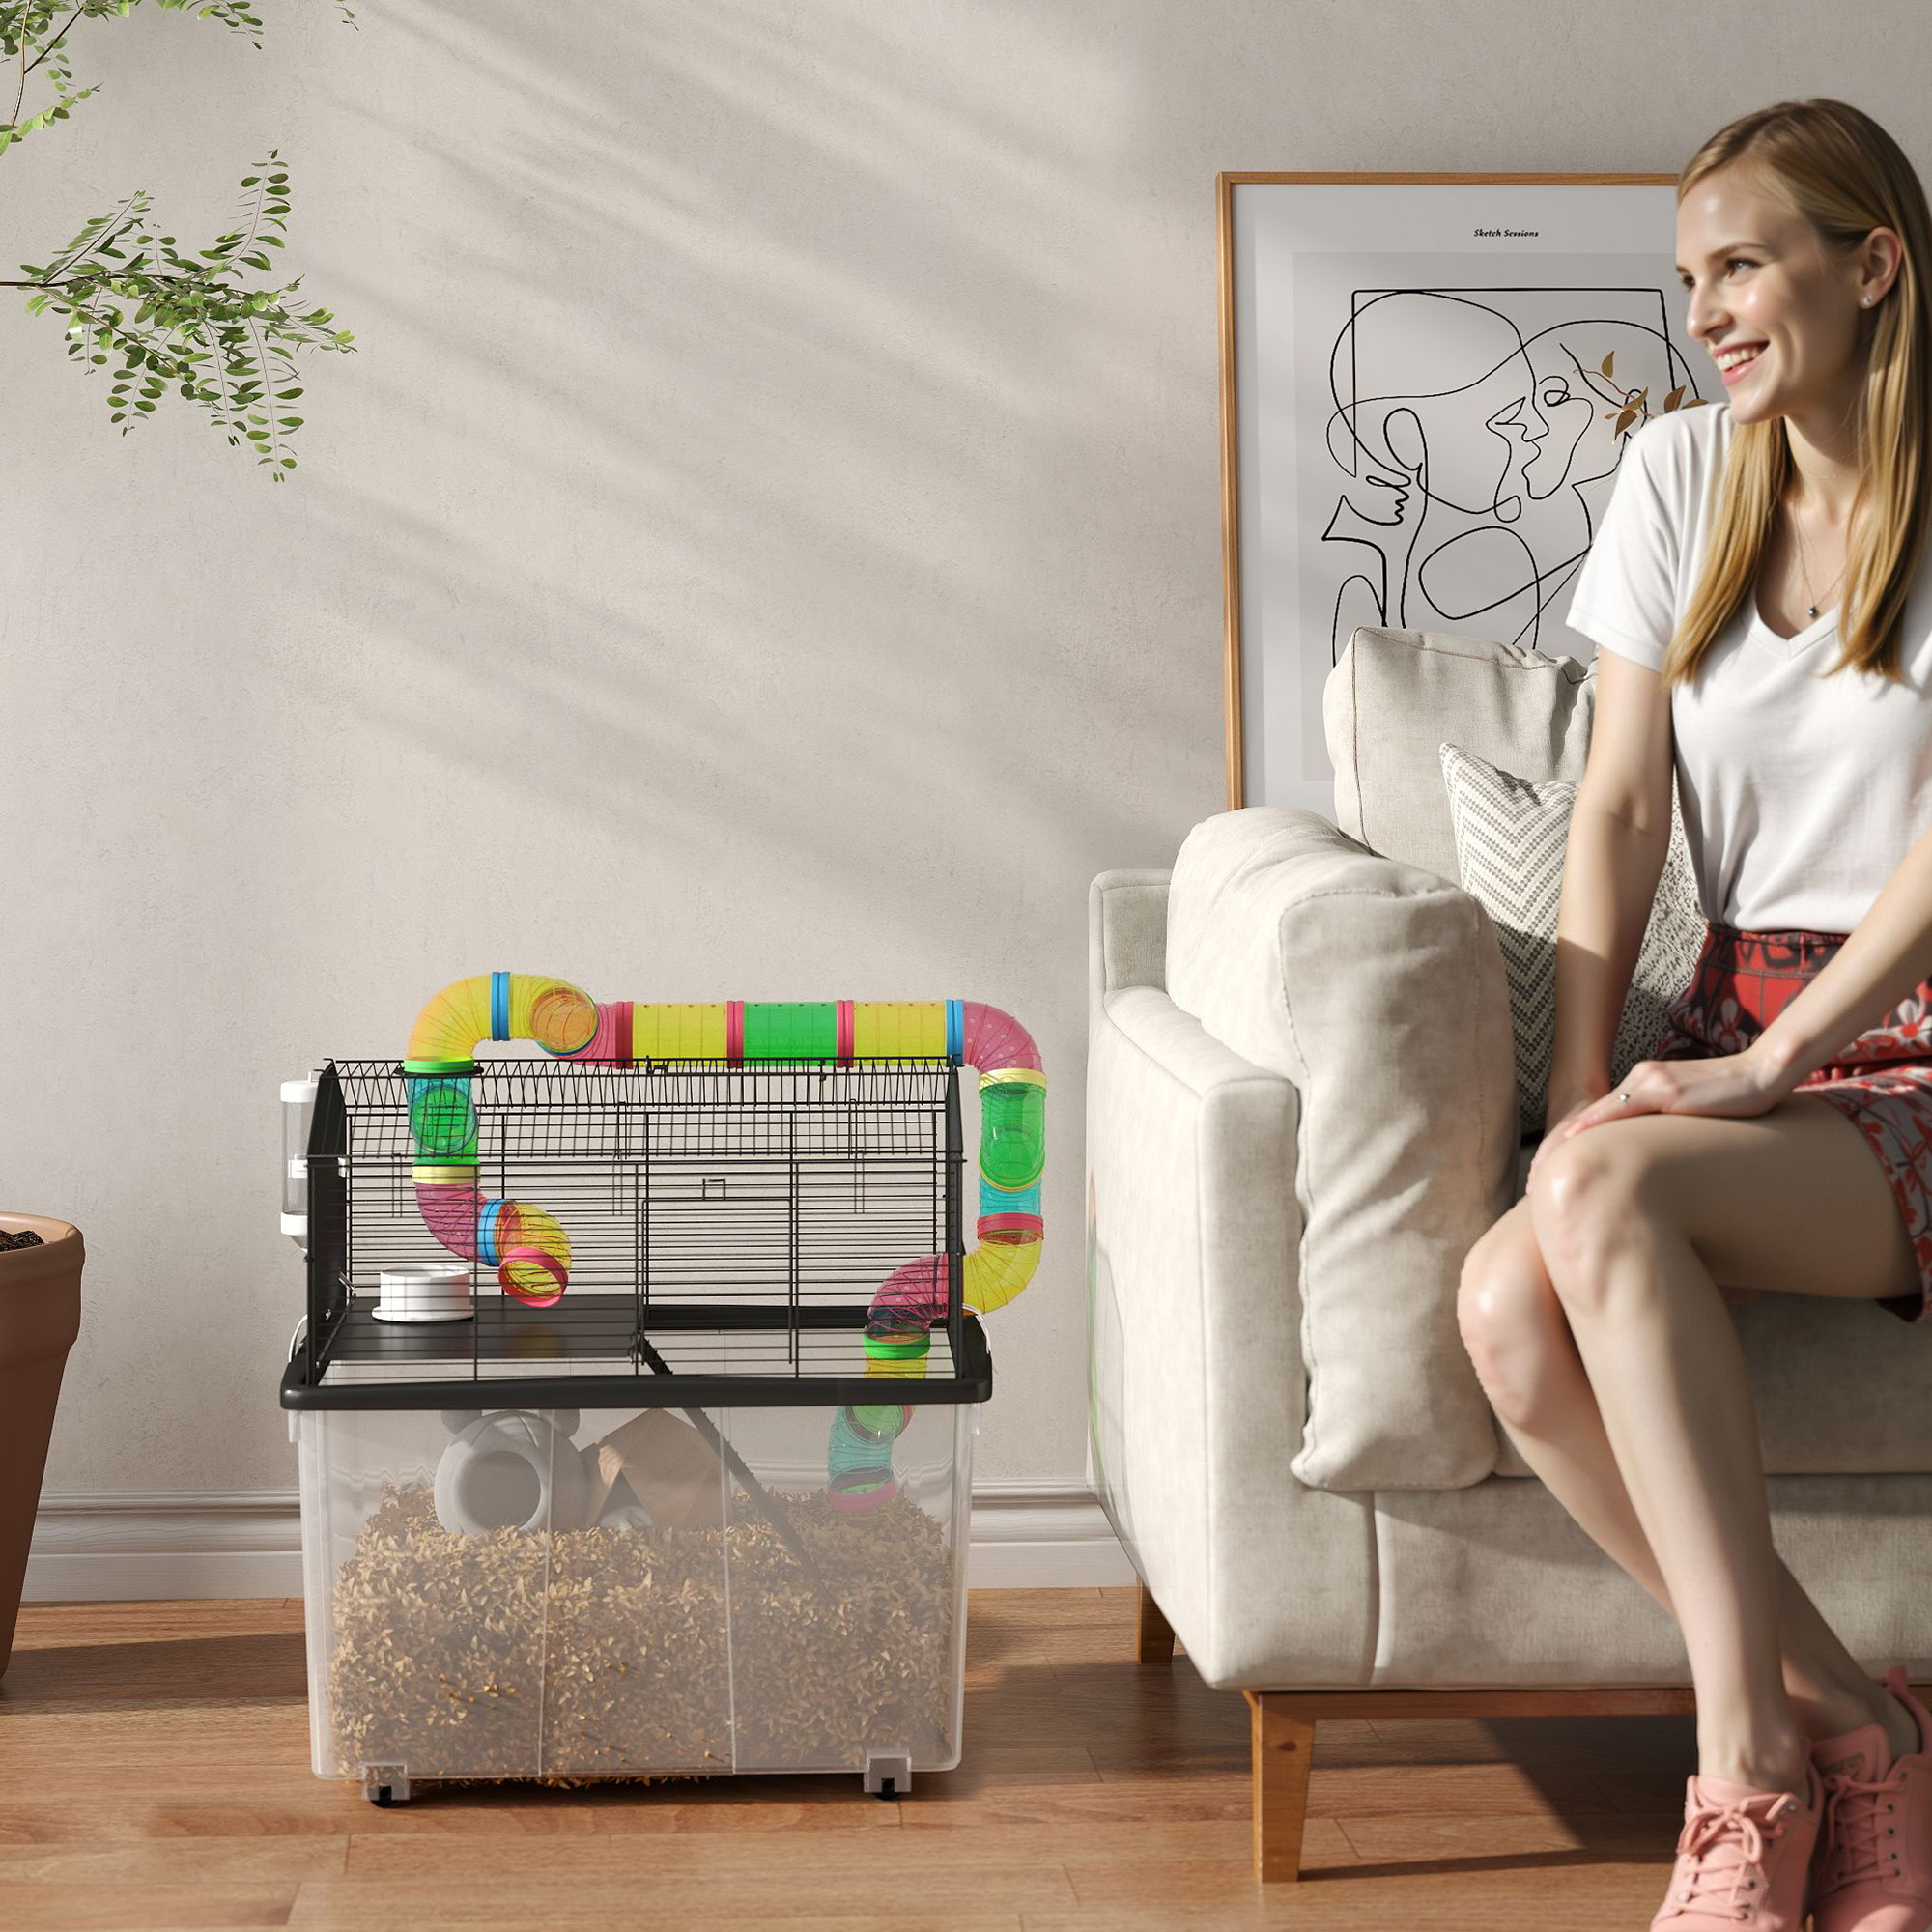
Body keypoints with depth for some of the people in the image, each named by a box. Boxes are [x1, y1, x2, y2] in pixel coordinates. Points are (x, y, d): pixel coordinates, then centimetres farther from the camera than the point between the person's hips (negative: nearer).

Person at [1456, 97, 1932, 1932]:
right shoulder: (1681, 472, 11)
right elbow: (1619, 809, 7)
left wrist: (1771, 1062, -19)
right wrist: (1577, 1081, -4)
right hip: (1738, 1043, 5)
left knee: (1606, 1190, -33)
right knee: (1507, 1303, -25)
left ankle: (1749, 1757, -24)